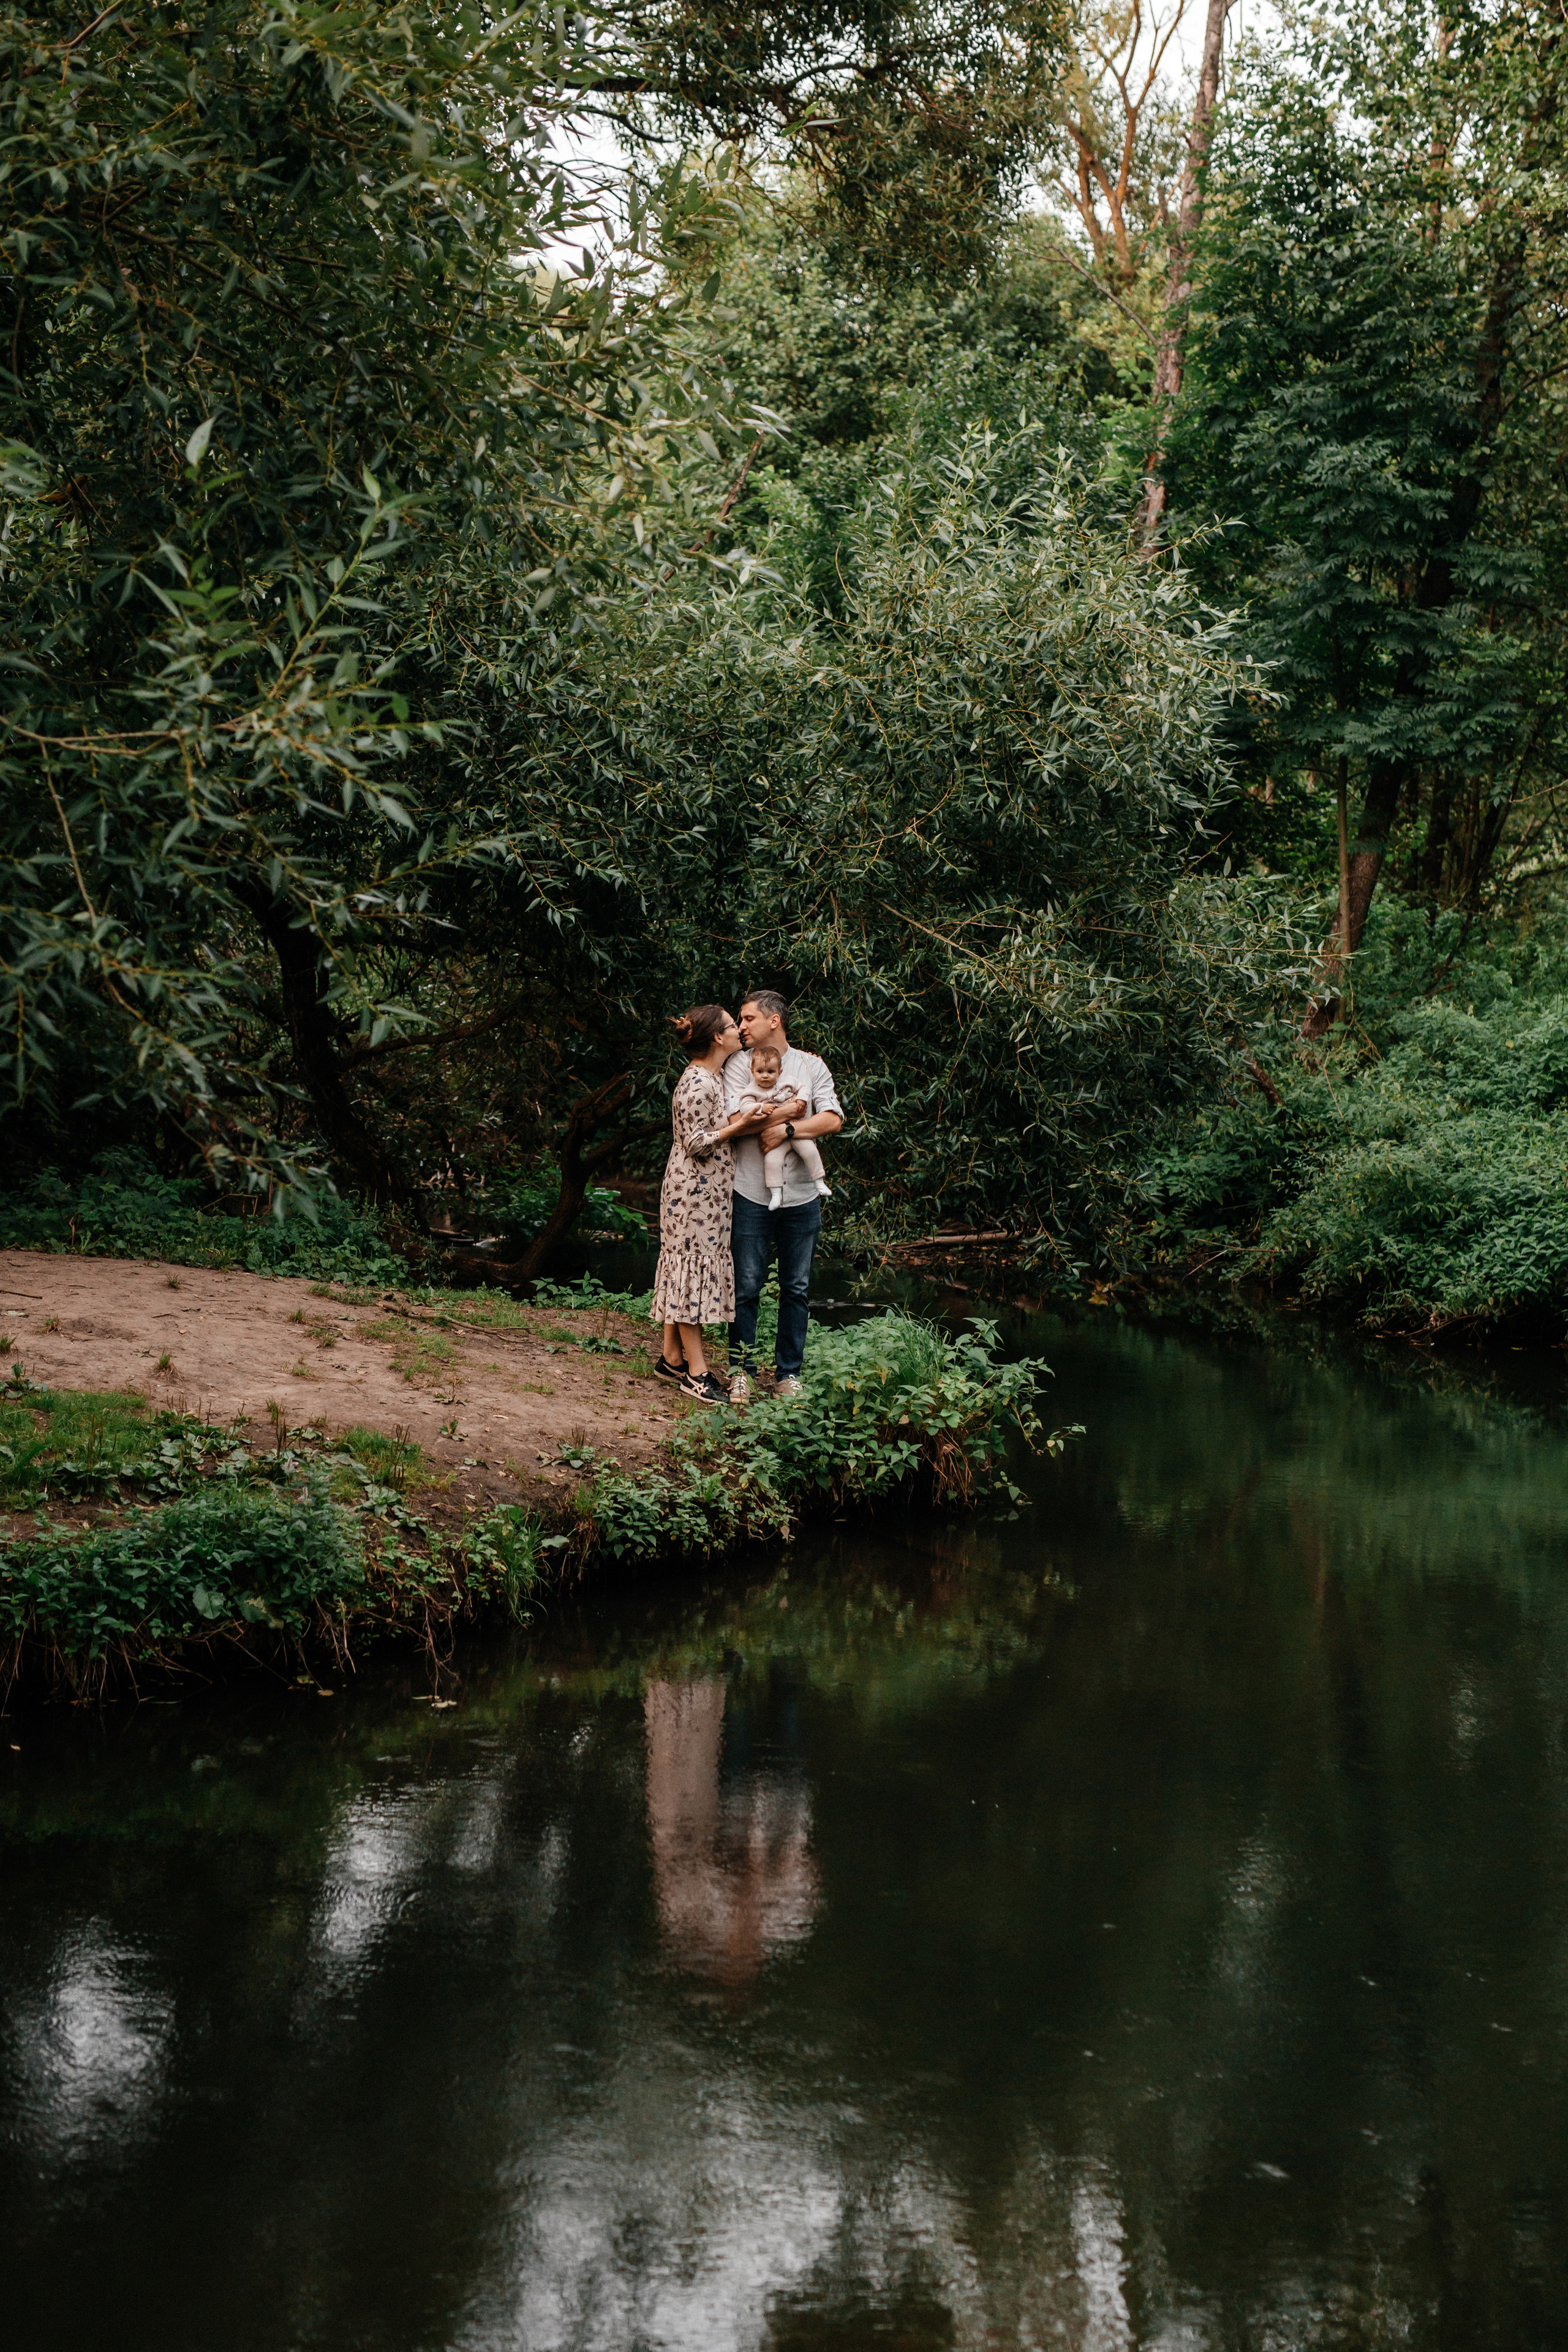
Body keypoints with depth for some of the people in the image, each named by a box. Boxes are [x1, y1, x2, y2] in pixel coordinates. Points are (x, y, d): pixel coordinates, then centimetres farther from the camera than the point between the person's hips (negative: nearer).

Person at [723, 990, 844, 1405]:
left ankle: (788, 1374, 16)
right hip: (752, 1195, -2)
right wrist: (791, 1111, -8)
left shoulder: (812, 1066, 6)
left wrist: (785, 1129, -16)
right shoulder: (738, 1064, 2)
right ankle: (741, 1370, 13)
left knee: (797, 1289, 7)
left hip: (801, 1195, 2)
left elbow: (833, 1120, -6)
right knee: (746, 1287, 1)